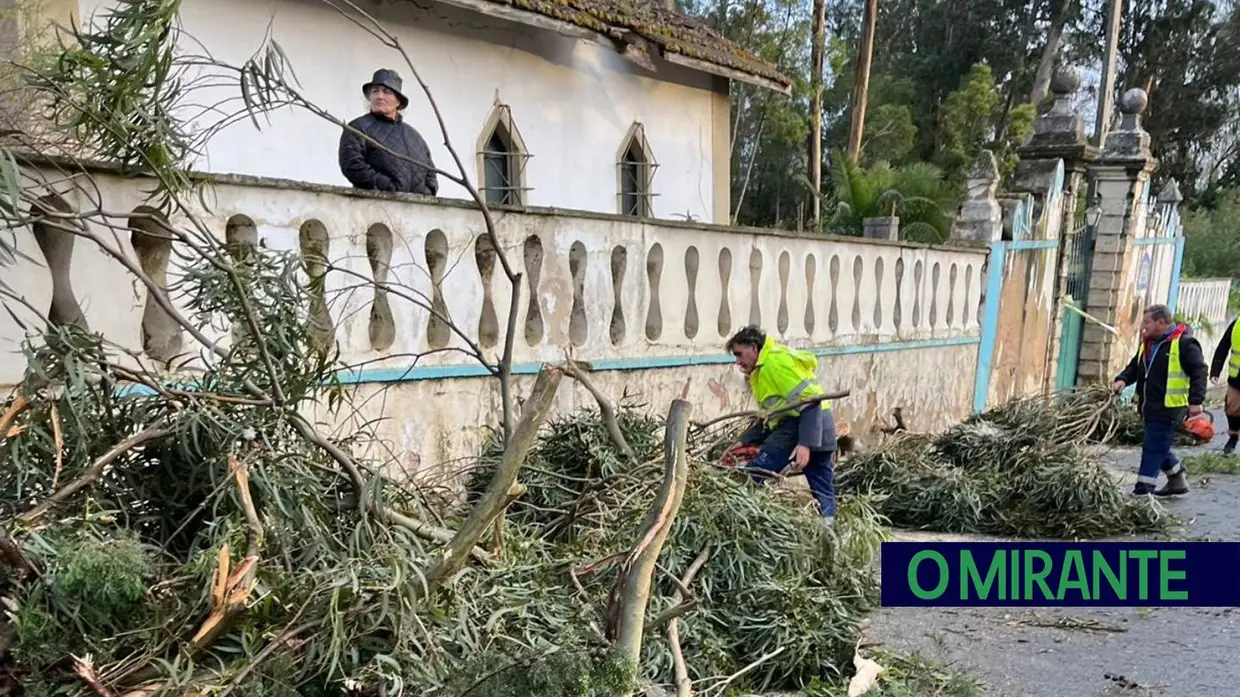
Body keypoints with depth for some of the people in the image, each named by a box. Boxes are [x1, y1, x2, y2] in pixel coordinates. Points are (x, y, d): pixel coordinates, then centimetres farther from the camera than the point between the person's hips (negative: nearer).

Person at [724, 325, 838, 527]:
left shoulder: (776, 361, -8)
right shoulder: (765, 369, 24)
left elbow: (808, 401, -17)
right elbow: (772, 417, 23)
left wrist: (805, 443, -25)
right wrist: (745, 441, 14)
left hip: (801, 426, -11)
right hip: (820, 428, 11)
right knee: (824, 493, 10)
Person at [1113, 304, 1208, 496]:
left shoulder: (1184, 343, -12)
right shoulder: (1147, 342, 13)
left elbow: (1198, 372, -15)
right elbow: (1135, 366, 20)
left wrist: (1195, 401, -22)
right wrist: (1123, 379, 0)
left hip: (1169, 408, -9)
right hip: (1150, 406, 9)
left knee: (1153, 448, -9)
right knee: (1160, 446, 19)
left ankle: (1142, 490, -6)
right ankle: (1177, 481, 34)